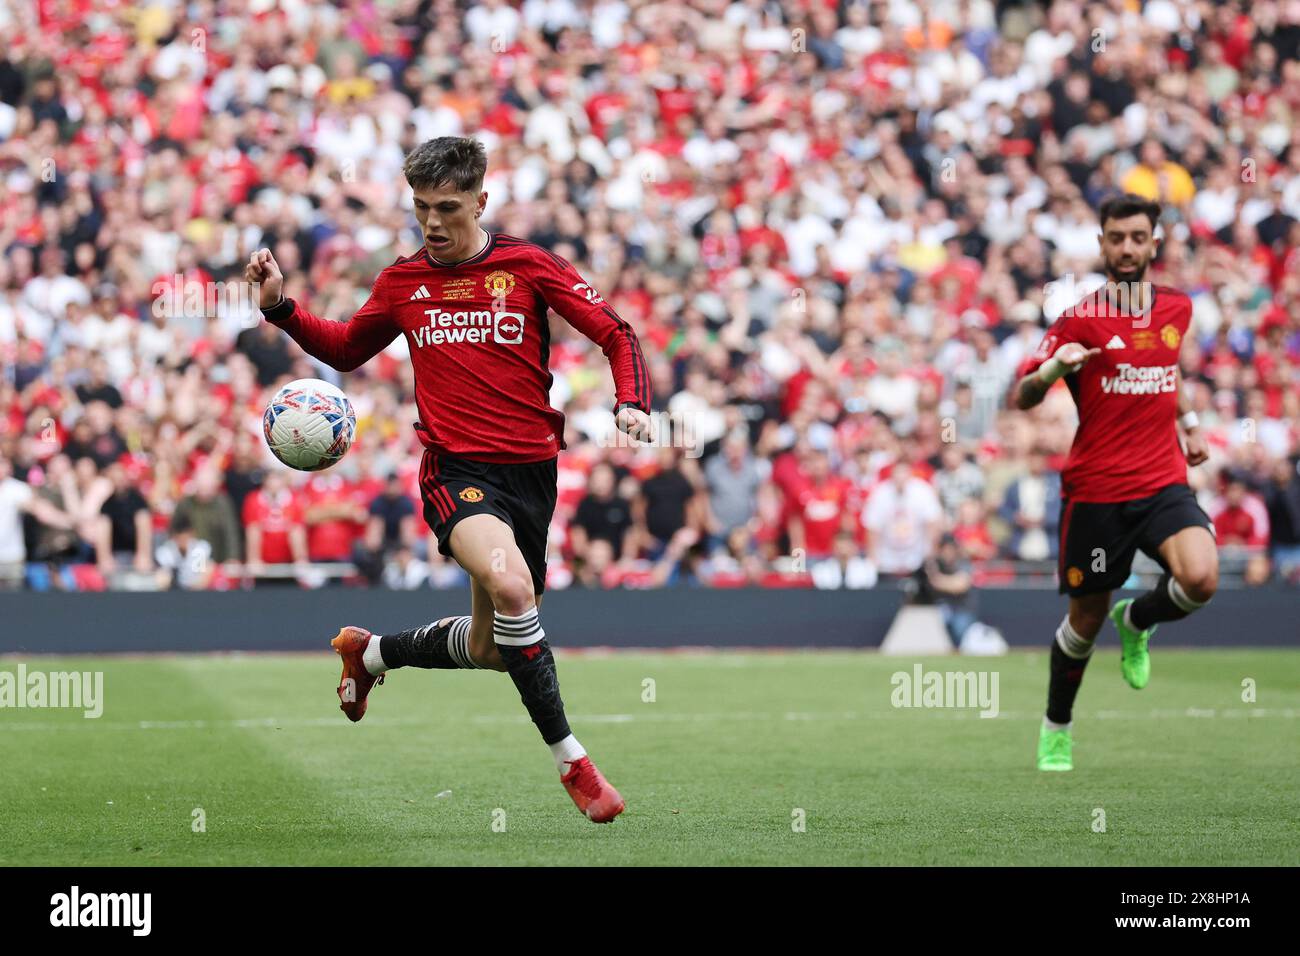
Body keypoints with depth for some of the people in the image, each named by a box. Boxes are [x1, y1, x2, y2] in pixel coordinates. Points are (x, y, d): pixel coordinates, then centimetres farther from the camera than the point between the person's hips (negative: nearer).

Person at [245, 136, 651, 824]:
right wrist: (281, 308, 9)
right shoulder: (401, 283, 7)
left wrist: (631, 405, -15)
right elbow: (345, 350, 24)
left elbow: (616, 335, 3)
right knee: (510, 584, -32)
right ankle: (570, 759, -23)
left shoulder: (529, 266, 1)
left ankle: (370, 651, 41)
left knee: (492, 650, 11)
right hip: (456, 468, -2)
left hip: (531, 470, 2)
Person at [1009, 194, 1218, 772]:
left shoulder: (1177, 308, 7)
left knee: (1201, 579, -24)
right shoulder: (1081, 317, -6)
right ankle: (1056, 730, 30)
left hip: (1164, 483, 3)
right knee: (1087, 617, 6)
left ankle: (1137, 622, 11)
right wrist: (1055, 366, -28)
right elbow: (1021, 398, -9)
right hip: (1095, 491, -3)